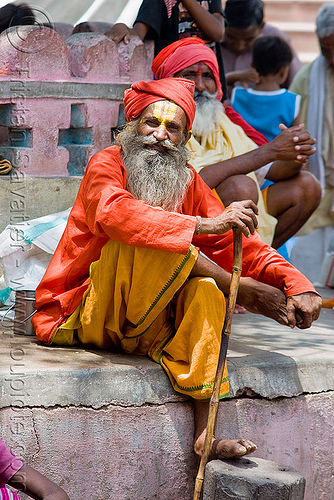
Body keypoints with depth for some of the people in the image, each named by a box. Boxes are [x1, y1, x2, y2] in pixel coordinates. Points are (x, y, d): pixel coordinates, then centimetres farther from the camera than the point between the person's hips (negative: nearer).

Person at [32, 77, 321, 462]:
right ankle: (247, 294, -14)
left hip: (148, 325, 5)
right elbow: (114, 213, -32)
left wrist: (298, 285, -15)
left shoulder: (189, 183, 9)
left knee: (204, 288, -26)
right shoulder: (107, 165, -8)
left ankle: (206, 434, -35)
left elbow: (238, 245, 2)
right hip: (84, 313, -5)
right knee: (145, 238, -27)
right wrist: (205, 224, -39)